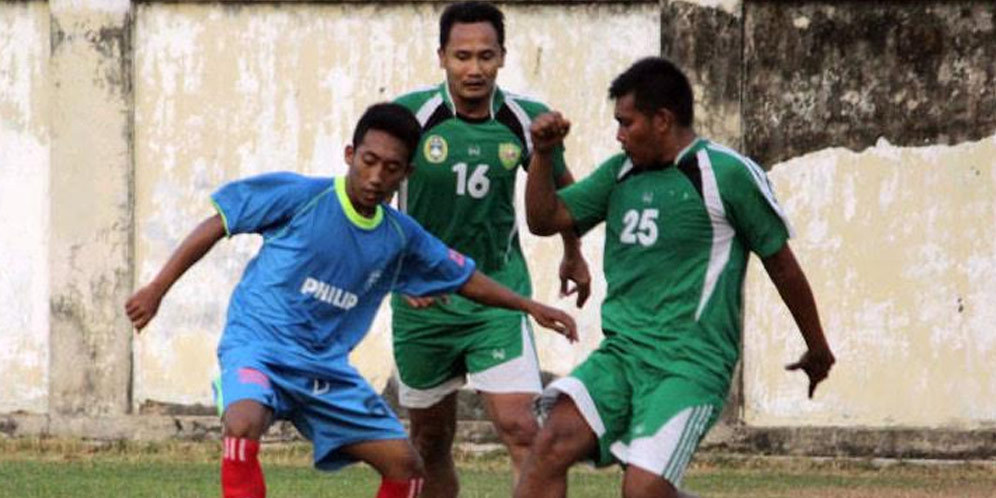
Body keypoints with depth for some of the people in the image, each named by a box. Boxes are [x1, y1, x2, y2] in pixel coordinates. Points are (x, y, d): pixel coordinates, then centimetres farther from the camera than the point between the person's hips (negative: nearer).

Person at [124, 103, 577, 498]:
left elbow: (466, 279, 21)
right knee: (243, 426, -37)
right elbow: (216, 226, -4)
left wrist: (530, 307, 18)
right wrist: (156, 290, -6)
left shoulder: (401, 238, 6)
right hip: (258, 345, -6)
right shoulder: (300, 198, -10)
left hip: (327, 370, 6)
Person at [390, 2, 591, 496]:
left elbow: (560, 184, 14)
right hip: (424, 299, 0)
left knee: (519, 427, -14)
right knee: (431, 440, 9)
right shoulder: (410, 115, -14)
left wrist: (573, 256, 27)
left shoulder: (526, 119, -7)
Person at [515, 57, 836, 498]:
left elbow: (782, 266, 4)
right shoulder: (620, 173, 14)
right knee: (553, 443, -20)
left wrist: (817, 349, 13)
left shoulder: (730, 175, -5)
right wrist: (542, 154, 0)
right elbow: (545, 219, 17)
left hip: (690, 363, -6)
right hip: (621, 354, 6)